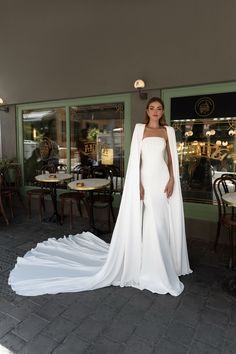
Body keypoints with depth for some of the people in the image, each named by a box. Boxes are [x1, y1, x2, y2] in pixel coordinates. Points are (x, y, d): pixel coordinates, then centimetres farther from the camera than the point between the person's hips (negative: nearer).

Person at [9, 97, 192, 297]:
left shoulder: (168, 131, 10)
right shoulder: (140, 129, 5)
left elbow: (172, 158, 9)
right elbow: (135, 158, -2)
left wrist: (172, 180, -4)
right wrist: (138, 183, -11)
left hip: (163, 179, 2)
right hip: (145, 178, -2)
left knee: (163, 223, 8)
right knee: (143, 223, 0)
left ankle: (164, 265, 26)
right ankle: (145, 265, 18)